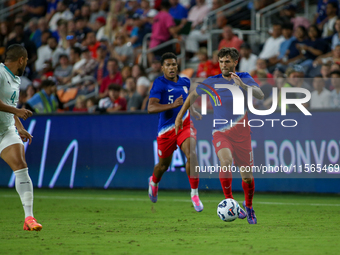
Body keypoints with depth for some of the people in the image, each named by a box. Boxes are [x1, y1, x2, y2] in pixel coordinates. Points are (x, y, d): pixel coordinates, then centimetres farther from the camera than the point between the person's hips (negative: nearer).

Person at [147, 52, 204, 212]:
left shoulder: (185, 82, 7)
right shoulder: (159, 84, -12)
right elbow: (151, 108, -25)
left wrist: (193, 112, 15)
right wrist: (173, 105, -35)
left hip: (185, 125, 3)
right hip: (166, 129, -2)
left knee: (191, 155, -25)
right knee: (164, 165, 13)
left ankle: (194, 194, -17)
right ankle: (154, 182, 50)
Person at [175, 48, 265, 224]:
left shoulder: (244, 79, 0)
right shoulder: (212, 82, 2)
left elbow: (260, 95, -17)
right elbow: (193, 95, 17)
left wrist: (242, 85, -32)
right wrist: (179, 116, 16)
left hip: (241, 133, 1)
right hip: (220, 132, -1)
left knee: (247, 175, 3)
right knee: (226, 161, -30)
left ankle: (249, 207, 29)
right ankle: (229, 202, -18)